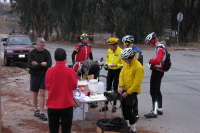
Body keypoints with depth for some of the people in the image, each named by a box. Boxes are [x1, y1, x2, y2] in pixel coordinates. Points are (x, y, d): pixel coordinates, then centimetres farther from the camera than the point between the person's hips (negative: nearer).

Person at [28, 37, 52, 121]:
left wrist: (37, 65, -16)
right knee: (35, 93, 12)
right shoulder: (32, 53, -7)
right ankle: (36, 110, 29)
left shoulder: (47, 53, -4)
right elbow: (31, 66, -15)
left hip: (44, 75, 0)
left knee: (42, 93, -5)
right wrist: (41, 64, -21)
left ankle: (42, 113, -2)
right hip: (35, 75, 0)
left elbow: (49, 65, -12)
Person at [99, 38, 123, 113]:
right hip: (110, 70, 6)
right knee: (108, 87, 8)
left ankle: (114, 106, 14)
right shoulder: (109, 51, 4)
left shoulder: (120, 51, -15)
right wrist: (106, 64, -1)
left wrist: (115, 65, -26)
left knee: (115, 88, 2)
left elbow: (123, 64, -15)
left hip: (117, 71, -6)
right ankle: (106, 105, 16)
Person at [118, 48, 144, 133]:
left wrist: (127, 92, -20)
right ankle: (127, 123, 34)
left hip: (133, 91, -8)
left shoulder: (139, 67, -24)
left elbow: (136, 83, -23)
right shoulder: (126, 63, -1)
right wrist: (120, 86, -9)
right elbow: (122, 74, 3)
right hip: (125, 89, 8)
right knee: (124, 106, 16)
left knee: (128, 108, -10)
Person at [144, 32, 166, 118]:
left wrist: (151, 61, -15)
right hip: (159, 71, 11)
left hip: (157, 72, -11)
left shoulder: (159, 49, -20)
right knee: (157, 91, 19)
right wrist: (152, 61, 0)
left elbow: (157, 60, -33)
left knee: (153, 92, -9)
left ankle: (154, 112, -8)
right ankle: (160, 109, 30)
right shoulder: (160, 47, 13)